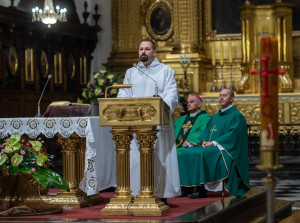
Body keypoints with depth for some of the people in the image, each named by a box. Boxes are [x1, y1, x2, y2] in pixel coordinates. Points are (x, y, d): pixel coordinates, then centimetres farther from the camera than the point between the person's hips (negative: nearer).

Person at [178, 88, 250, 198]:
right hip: (209, 147, 8)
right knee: (187, 153, -15)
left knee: (202, 154, -34)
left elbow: (232, 135, -12)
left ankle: (202, 190, -30)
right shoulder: (215, 117, 24)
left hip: (226, 148, -8)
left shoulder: (237, 116, 0)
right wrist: (204, 140, -3)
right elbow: (206, 131, 20)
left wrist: (213, 142, -18)